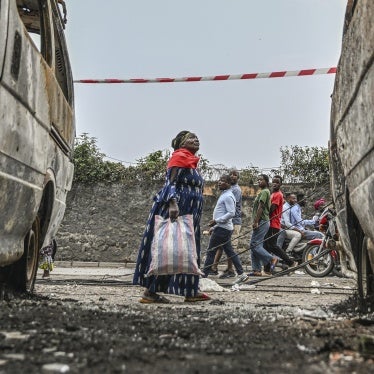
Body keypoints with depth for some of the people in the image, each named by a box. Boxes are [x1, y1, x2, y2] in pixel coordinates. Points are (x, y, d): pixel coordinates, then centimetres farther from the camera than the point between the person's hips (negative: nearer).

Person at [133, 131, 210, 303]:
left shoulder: (191, 161, 22)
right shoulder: (180, 157, -6)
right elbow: (171, 182, -18)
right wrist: (173, 203, -33)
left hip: (188, 215, 10)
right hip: (174, 210, -10)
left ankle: (190, 291, 12)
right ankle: (150, 292, -7)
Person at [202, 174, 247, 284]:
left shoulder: (228, 196, -14)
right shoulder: (224, 195, 18)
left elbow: (231, 213, -22)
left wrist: (216, 221, -22)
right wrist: (214, 226, 22)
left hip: (222, 229, -10)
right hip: (221, 227, 10)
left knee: (211, 251, -4)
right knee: (230, 252, 10)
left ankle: (204, 274, 1)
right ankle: (241, 274, 11)